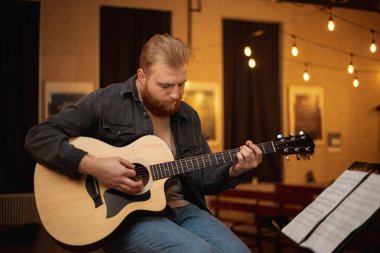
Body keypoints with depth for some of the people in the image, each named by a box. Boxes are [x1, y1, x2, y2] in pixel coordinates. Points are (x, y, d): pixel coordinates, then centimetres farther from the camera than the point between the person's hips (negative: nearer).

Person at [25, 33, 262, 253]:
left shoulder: (188, 117, 13)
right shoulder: (105, 102, -6)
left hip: (182, 209, 6)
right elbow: (38, 137, -10)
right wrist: (93, 166, -22)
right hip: (121, 214, -5)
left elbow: (203, 177, 18)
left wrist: (234, 170, -4)